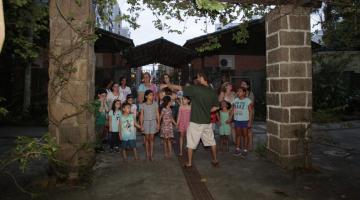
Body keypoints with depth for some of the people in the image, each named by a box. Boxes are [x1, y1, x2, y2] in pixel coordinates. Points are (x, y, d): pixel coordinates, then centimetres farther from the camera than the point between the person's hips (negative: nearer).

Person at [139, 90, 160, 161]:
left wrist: (158, 123, -1)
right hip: (146, 122, 0)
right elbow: (141, 116, 0)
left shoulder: (155, 104, 0)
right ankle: (147, 154, 17)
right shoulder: (143, 105, -2)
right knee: (147, 138, 7)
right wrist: (141, 125, -2)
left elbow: (157, 114, 2)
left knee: (151, 138, 2)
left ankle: (151, 154, 9)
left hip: (153, 122, 0)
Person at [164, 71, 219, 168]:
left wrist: (168, 85, 6)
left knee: (191, 142, 8)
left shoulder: (196, 89, -13)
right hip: (207, 121, 5)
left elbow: (179, 88, -8)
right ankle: (215, 160, 28)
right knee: (211, 141, 19)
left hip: (195, 121, -5)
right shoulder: (212, 92, 2)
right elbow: (215, 107, 9)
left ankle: (189, 163, 15)